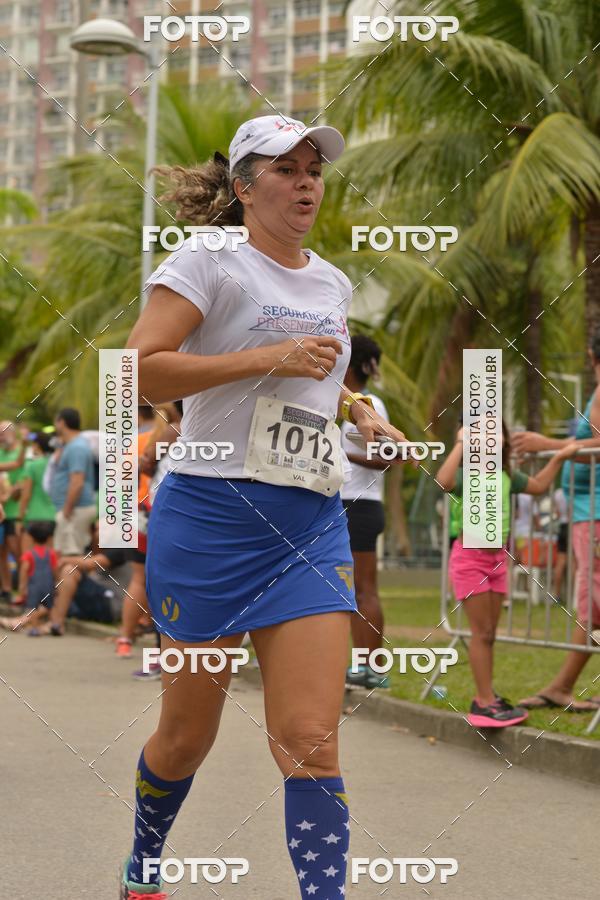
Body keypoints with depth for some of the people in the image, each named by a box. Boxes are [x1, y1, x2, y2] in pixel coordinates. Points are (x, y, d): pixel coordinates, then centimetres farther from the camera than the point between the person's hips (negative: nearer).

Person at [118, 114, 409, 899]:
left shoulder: (334, 285, 17)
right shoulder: (209, 262, -4)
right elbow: (140, 369, -16)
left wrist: (359, 410, 13)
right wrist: (267, 358, -18)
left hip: (312, 527, 5)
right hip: (211, 517, -5)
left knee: (311, 741, -7)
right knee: (188, 734, 9)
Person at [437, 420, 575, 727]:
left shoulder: (507, 476, 6)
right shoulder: (466, 474, -15)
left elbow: (539, 485, 21)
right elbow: (444, 481, -38)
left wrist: (558, 458, 13)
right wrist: (460, 444, -32)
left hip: (497, 558, 7)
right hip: (470, 557, -7)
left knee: (489, 632, 12)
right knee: (482, 631, -8)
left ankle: (485, 698, 19)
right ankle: (485, 702, -5)